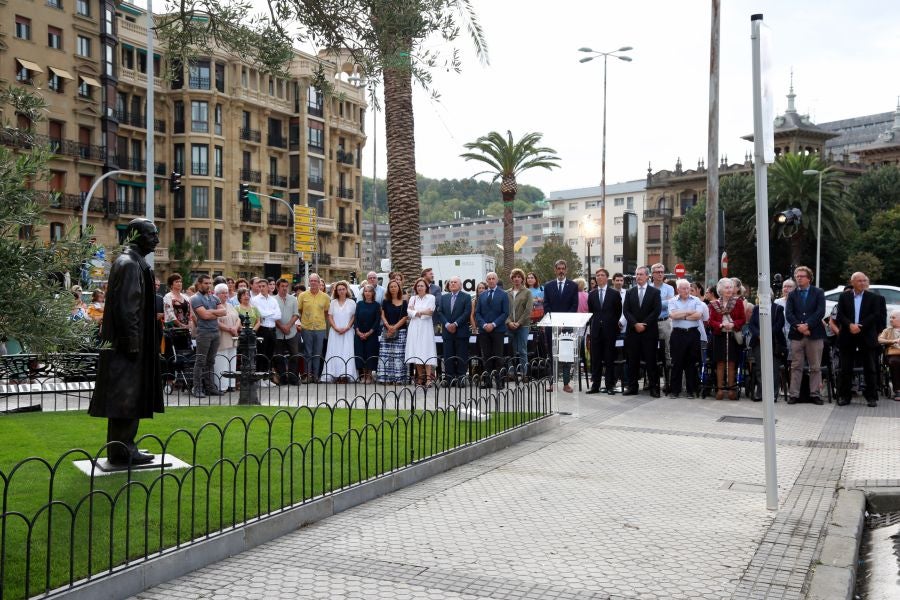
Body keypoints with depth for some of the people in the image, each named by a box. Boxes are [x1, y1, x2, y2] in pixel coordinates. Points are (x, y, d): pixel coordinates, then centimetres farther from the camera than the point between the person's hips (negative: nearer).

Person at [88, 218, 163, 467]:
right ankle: (122, 451, 4)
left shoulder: (135, 262, 16)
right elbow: (125, 307, -20)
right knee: (126, 397, -4)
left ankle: (122, 447, 23)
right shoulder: (128, 264, -15)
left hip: (131, 341, 10)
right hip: (128, 342, -10)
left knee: (127, 397, 15)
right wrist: (132, 342, -20)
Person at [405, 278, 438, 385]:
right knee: (416, 352, 0)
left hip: (426, 328, -4)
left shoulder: (431, 298, 4)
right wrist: (422, 312, -8)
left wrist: (416, 312, 0)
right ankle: (420, 377, 5)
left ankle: (428, 378, -16)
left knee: (426, 352, -10)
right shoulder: (412, 298, 15)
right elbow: (409, 312, 2)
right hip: (414, 328, 4)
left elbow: (430, 312, -6)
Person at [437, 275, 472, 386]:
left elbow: (467, 313, -8)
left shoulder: (466, 297, 2)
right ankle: (449, 378, 7)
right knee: (448, 357, 3)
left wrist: (455, 324, -14)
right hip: (447, 331, 4)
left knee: (462, 357, -2)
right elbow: (440, 312, 7)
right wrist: (447, 324, -9)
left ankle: (461, 378, 2)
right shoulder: (443, 297, 14)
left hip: (461, 332, -4)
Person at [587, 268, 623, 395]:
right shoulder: (592, 294, 10)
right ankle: (595, 385, 9)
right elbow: (590, 312, 14)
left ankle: (610, 386, 7)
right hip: (596, 330, 3)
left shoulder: (615, 294, 1)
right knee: (595, 359, 4)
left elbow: (618, 312, 5)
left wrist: (614, 325, 4)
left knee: (609, 359, 1)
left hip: (609, 330, -3)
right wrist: (592, 326, 8)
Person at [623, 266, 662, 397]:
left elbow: (657, 311, -6)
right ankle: (632, 387, 9)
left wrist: (644, 324, -12)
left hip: (649, 332, -3)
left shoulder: (655, 292, 3)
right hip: (632, 331, 3)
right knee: (632, 360, 4)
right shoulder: (629, 292, 11)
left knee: (651, 360, -1)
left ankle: (654, 387, 3)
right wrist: (635, 324, -10)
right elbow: (626, 311, 4)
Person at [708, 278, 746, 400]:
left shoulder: (738, 302, 4)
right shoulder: (714, 304, 6)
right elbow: (711, 321, 2)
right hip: (719, 336, 0)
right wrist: (721, 325, -16)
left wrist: (733, 324, -16)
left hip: (733, 336, 0)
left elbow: (742, 319, 2)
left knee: (732, 363, 1)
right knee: (720, 363, 1)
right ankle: (720, 389, 5)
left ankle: (732, 389, 8)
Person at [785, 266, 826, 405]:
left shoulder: (818, 293, 6)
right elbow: (788, 314, 2)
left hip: (814, 334, -1)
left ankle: (815, 394, 8)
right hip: (796, 335, 2)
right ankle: (794, 394, 4)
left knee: (815, 367, 3)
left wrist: (807, 325, -16)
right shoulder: (792, 295, 12)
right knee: (796, 366, 2)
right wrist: (799, 327, -13)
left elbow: (820, 312, -6)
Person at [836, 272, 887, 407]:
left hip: (867, 337, -1)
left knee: (870, 369, 2)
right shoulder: (844, 297, 7)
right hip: (847, 336, 1)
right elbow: (840, 315, -1)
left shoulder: (874, 297, 5)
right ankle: (844, 396, 10)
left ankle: (872, 397, 8)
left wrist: (860, 326, -14)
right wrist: (850, 325, -18)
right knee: (845, 369, 3)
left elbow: (875, 315, -5)